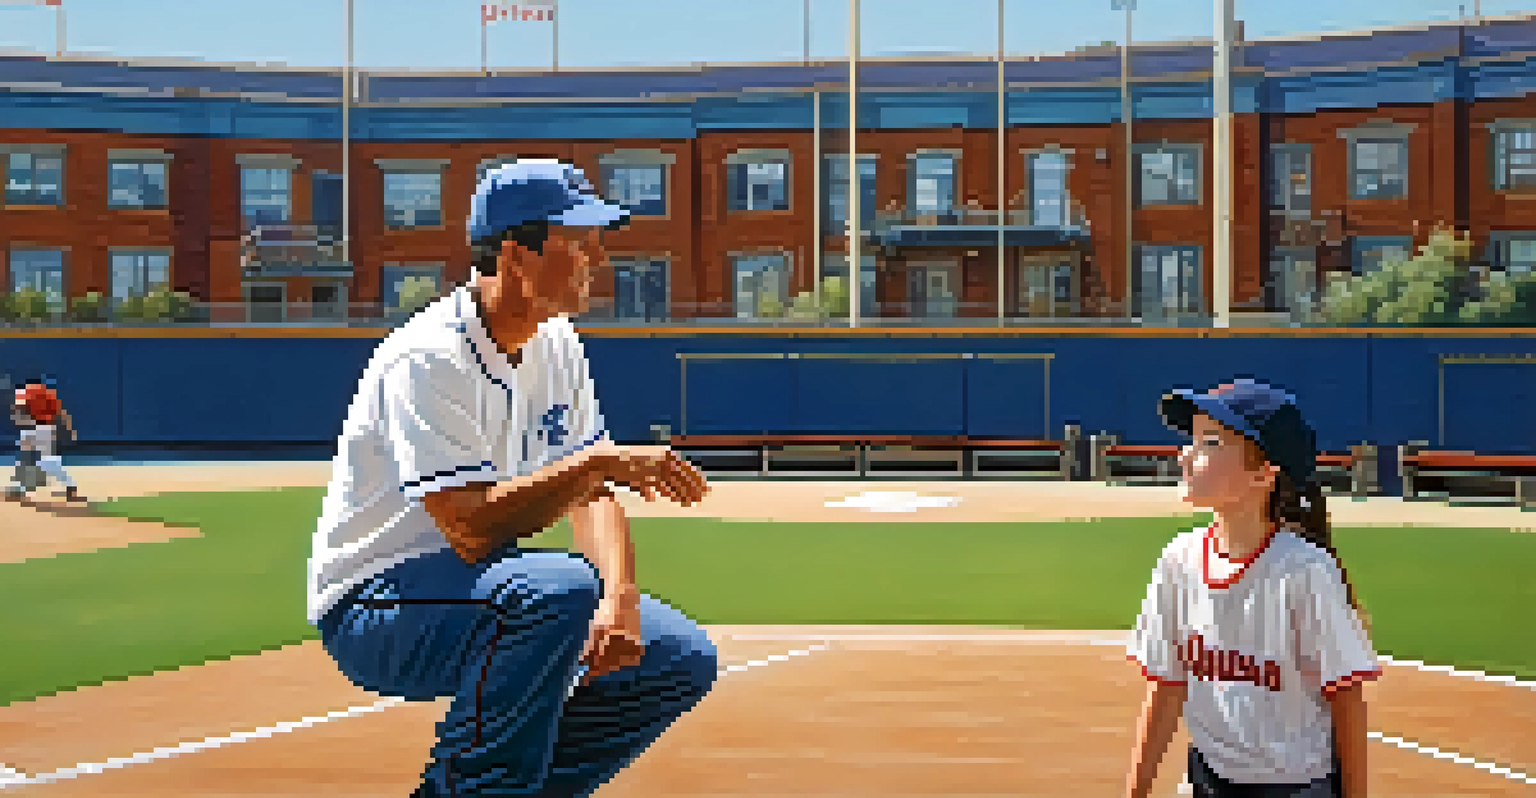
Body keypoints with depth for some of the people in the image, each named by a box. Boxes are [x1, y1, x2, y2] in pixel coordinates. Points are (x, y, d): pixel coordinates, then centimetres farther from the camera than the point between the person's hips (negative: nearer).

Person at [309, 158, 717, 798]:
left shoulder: (556, 343, 4)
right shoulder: (430, 357, -23)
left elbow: (589, 493, 3)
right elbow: (472, 529, -32)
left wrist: (619, 595, -15)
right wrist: (600, 462, -31)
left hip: (477, 590, 9)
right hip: (368, 613, -9)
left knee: (683, 659, -1)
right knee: (561, 588, -36)